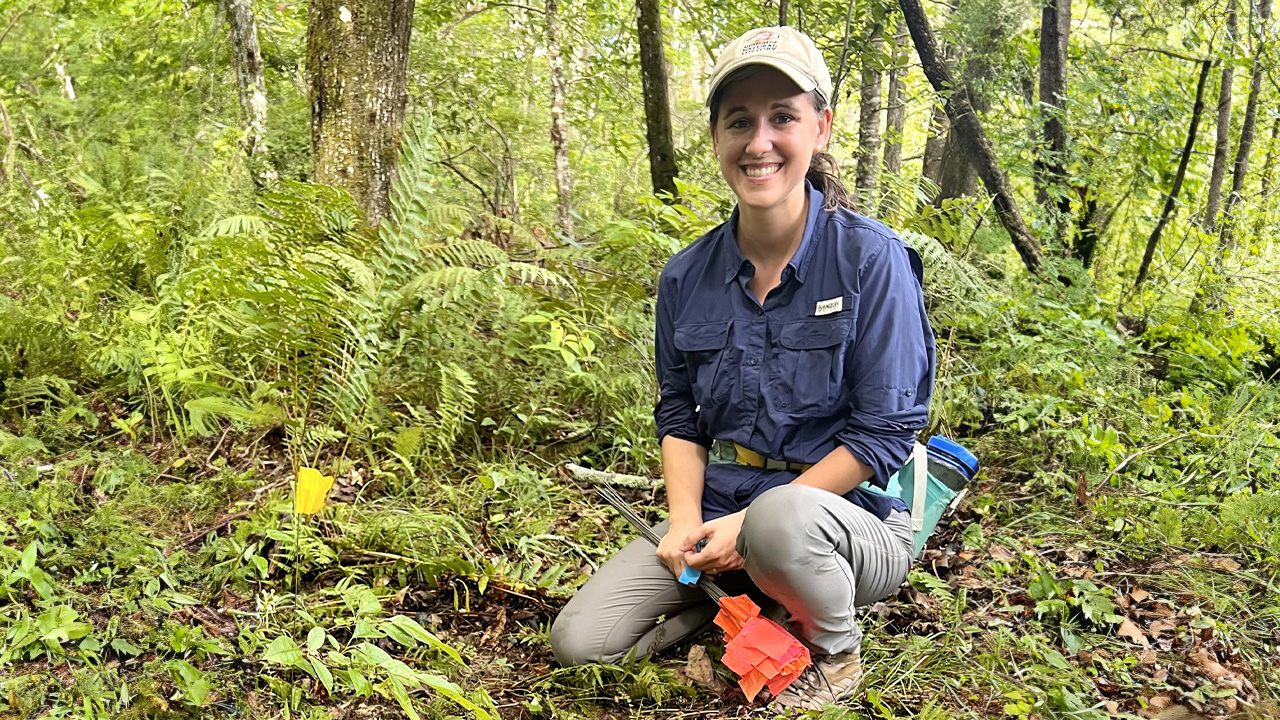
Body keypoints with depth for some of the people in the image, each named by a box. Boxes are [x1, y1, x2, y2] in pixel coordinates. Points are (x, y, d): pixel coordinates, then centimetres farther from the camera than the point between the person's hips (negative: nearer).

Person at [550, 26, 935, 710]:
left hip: (846, 519, -4)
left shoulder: (870, 259, -14)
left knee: (780, 517, -40)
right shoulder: (686, 276, 1)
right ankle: (730, 599, 15)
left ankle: (834, 653, -6)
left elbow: (884, 431, -15)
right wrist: (686, 521, -8)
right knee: (579, 641, -11)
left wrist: (751, 523, -19)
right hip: (719, 521, 4)